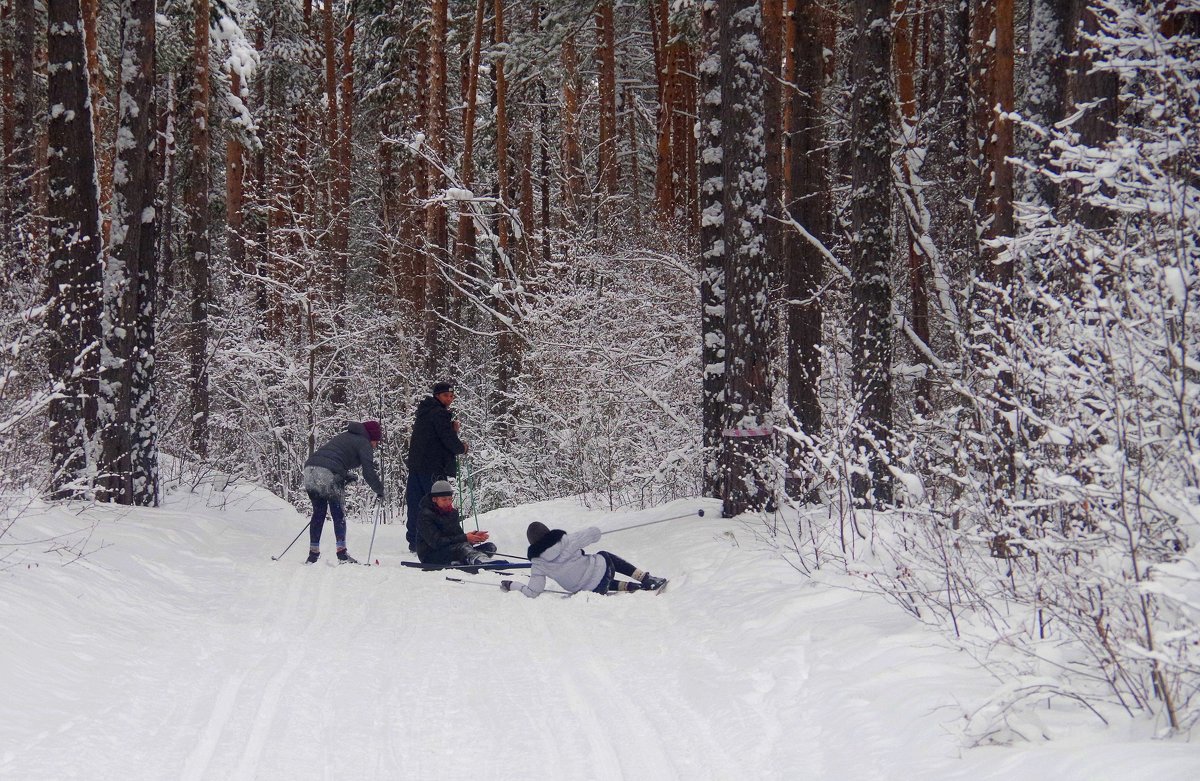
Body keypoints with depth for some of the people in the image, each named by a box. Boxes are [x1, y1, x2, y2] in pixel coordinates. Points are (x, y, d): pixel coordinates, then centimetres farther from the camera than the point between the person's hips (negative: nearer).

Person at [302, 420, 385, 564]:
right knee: (338, 514, 3)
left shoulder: (346, 436, 30)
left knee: (318, 513, 14)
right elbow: (368, 472, -2)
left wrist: (347, 476, 23)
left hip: (310, 467, 7)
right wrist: (379, 490, 12)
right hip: (329, 474, -7)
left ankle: (313, 553, 12)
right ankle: (341, 553, -2)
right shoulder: (364, 443, 5)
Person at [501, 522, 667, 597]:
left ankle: (629, 586, 18)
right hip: (602, 570, -1)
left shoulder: (538, 564, -12)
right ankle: (646, 578, 23)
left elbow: (532, 591, -12)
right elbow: (594, 533, -12)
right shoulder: (566, 541, -16)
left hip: (591, 590, 1)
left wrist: (511, 585, 4)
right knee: (605, 556, 34)